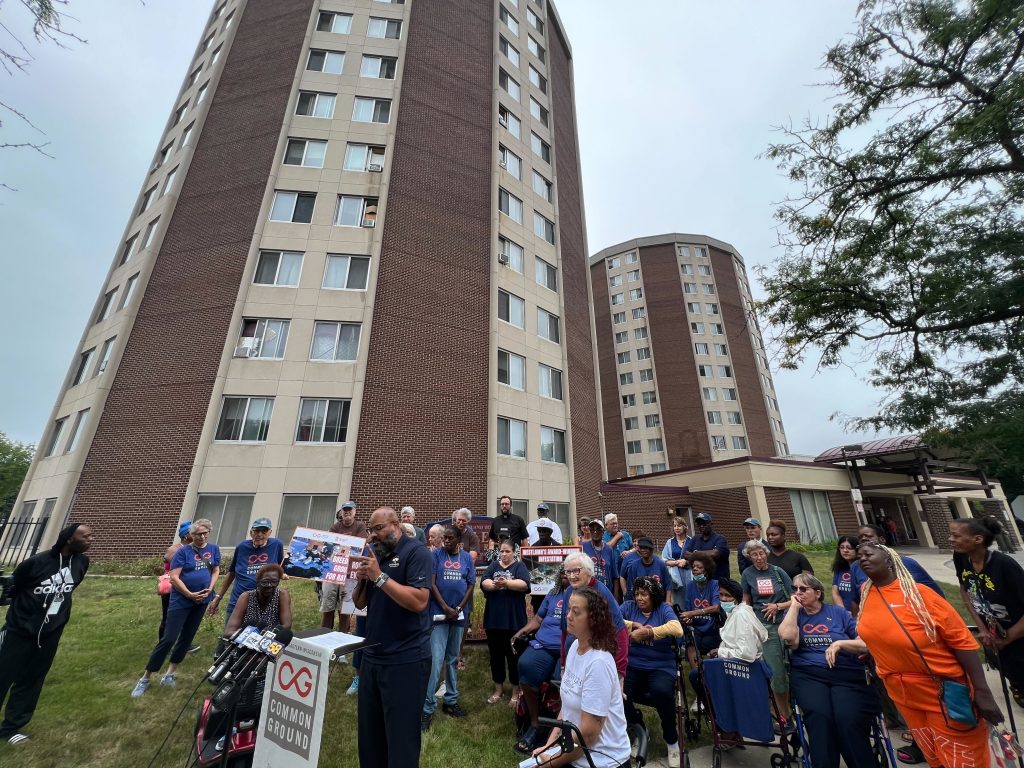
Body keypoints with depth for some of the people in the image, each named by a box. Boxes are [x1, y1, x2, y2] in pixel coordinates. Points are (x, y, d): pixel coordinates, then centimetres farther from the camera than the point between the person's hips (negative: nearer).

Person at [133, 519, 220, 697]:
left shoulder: (214, 549, 1)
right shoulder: (183, 552, -11)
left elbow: (216, 571, 5)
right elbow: (174, 577, -13)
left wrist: (209, 590, -10)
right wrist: (190, 594, -17)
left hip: (202, 601, 4)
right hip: (181, 600, -4)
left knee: (187, 638, 12)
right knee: (168, 639, -4)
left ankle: (170, 674, 26)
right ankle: (145, 678, 12)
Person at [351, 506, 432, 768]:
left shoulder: (416, 552, -15)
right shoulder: (375, 554, 8)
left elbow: (419, 601, -25)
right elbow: (359, 603, 12)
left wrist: (379, 576, -24)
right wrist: (361, 580, -9)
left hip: (405, 660, -7)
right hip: (372, 656, 7)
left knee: (400, 737, 7)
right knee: (368, 733, 20)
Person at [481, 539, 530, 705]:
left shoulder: (520, 566, -1)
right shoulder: (493, 566, 8)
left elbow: (524, 584, -19)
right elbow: (484, 582, -8)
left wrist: (505, 583, -31)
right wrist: (494, 585, -29)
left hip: (514, 620, -3)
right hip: (493, 619, 3)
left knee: (514, 655, 8)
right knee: (495, 655, 14)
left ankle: (516, 691, 23)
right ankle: (498, 688, 31)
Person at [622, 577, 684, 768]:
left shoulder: (664, 608, 1)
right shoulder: (629, 606, 5)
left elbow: (677, 629, -18)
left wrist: (646, 632, -21)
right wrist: (635, 625, -17)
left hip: (661, 666, -1)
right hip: (632, 665, 2)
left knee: (662, 692, -33)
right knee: (617, 693, -24)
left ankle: (671, 739, -1)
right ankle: (638, 728, 10)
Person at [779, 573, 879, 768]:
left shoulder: (838, 612, 12)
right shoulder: (793, 614, 12)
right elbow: (788, 637, -8)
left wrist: (839, 644, -8)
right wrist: (794, 606, -2)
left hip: (846, 674, 1)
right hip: (808, 675, 0)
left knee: (849, 721, -29)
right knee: (819, 716, -30)